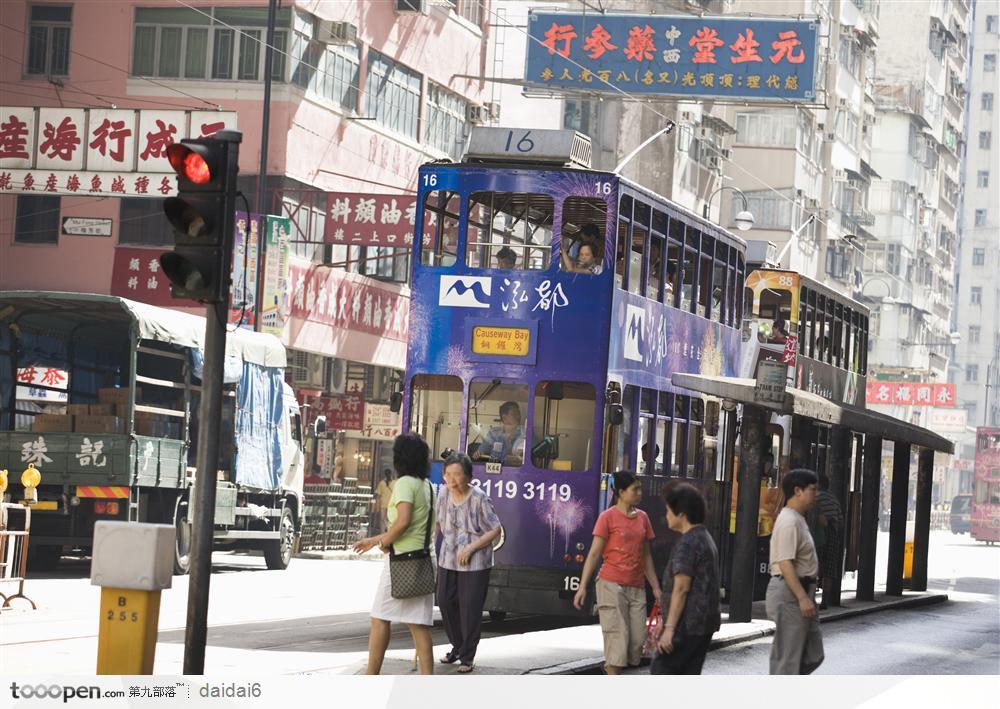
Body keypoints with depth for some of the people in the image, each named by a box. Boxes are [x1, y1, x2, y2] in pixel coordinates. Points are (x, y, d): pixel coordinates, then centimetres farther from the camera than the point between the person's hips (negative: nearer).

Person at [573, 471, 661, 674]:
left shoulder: (642, 518, 12)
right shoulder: (608, 517, -4)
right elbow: (594, 553, -6)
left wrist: (656, 588, 16)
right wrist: (582, 587, -13)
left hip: (636, 588, 6)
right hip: (612, 585, -6)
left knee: (638, 642, 1)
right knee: (618, 638, -8)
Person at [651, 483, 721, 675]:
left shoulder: (687, 544, -14)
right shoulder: (706, 539, 17)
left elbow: (681, 589, -19)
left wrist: (669, 628, -20)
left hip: (687, 623, -10)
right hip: (705, 623, 10)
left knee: (660, 670, -4)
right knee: (689, 675, 10)